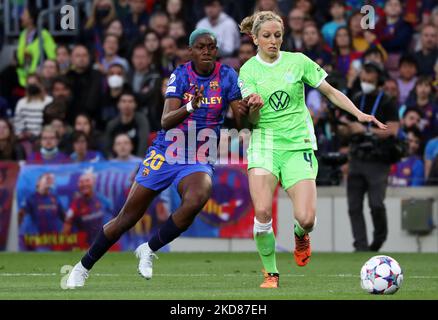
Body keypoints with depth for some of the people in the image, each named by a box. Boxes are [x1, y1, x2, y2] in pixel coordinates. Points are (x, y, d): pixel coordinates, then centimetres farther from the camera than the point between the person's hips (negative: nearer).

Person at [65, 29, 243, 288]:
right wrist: (190, 106, -36)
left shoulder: (227, 76, -5)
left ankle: (149, 250, -9)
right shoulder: (180, 75, -7)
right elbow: (166, 122, -17)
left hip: (199, 160, 0)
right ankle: (84, 266, 22)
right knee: (128, 217, 3)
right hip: (165, 154, 0)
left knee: (196, 201, -32)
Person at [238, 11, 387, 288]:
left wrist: (359, 114, -3)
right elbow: (253, 119, -4)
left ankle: (300, 236, 25)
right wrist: (253, 106, -27)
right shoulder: (249, 70, 3)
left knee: (306, 219, -14)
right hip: (264, 143, 0)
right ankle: (271, 273, 2)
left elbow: (331, 92, 9)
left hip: (299, 145, 0)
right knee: (262, 213, -19)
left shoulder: (298, 61, 4)